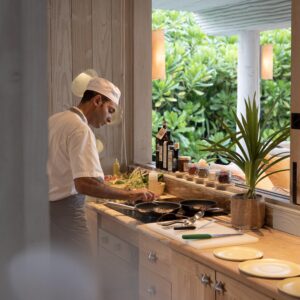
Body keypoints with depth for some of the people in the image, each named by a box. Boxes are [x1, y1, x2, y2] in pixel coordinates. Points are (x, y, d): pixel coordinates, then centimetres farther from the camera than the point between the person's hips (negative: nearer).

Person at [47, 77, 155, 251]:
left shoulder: (55, 120, 9)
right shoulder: (80, 130, -18)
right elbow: (84, 184, -29)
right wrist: (129, 195, -23)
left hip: (49, 208, 10)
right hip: (65, 211, -10)